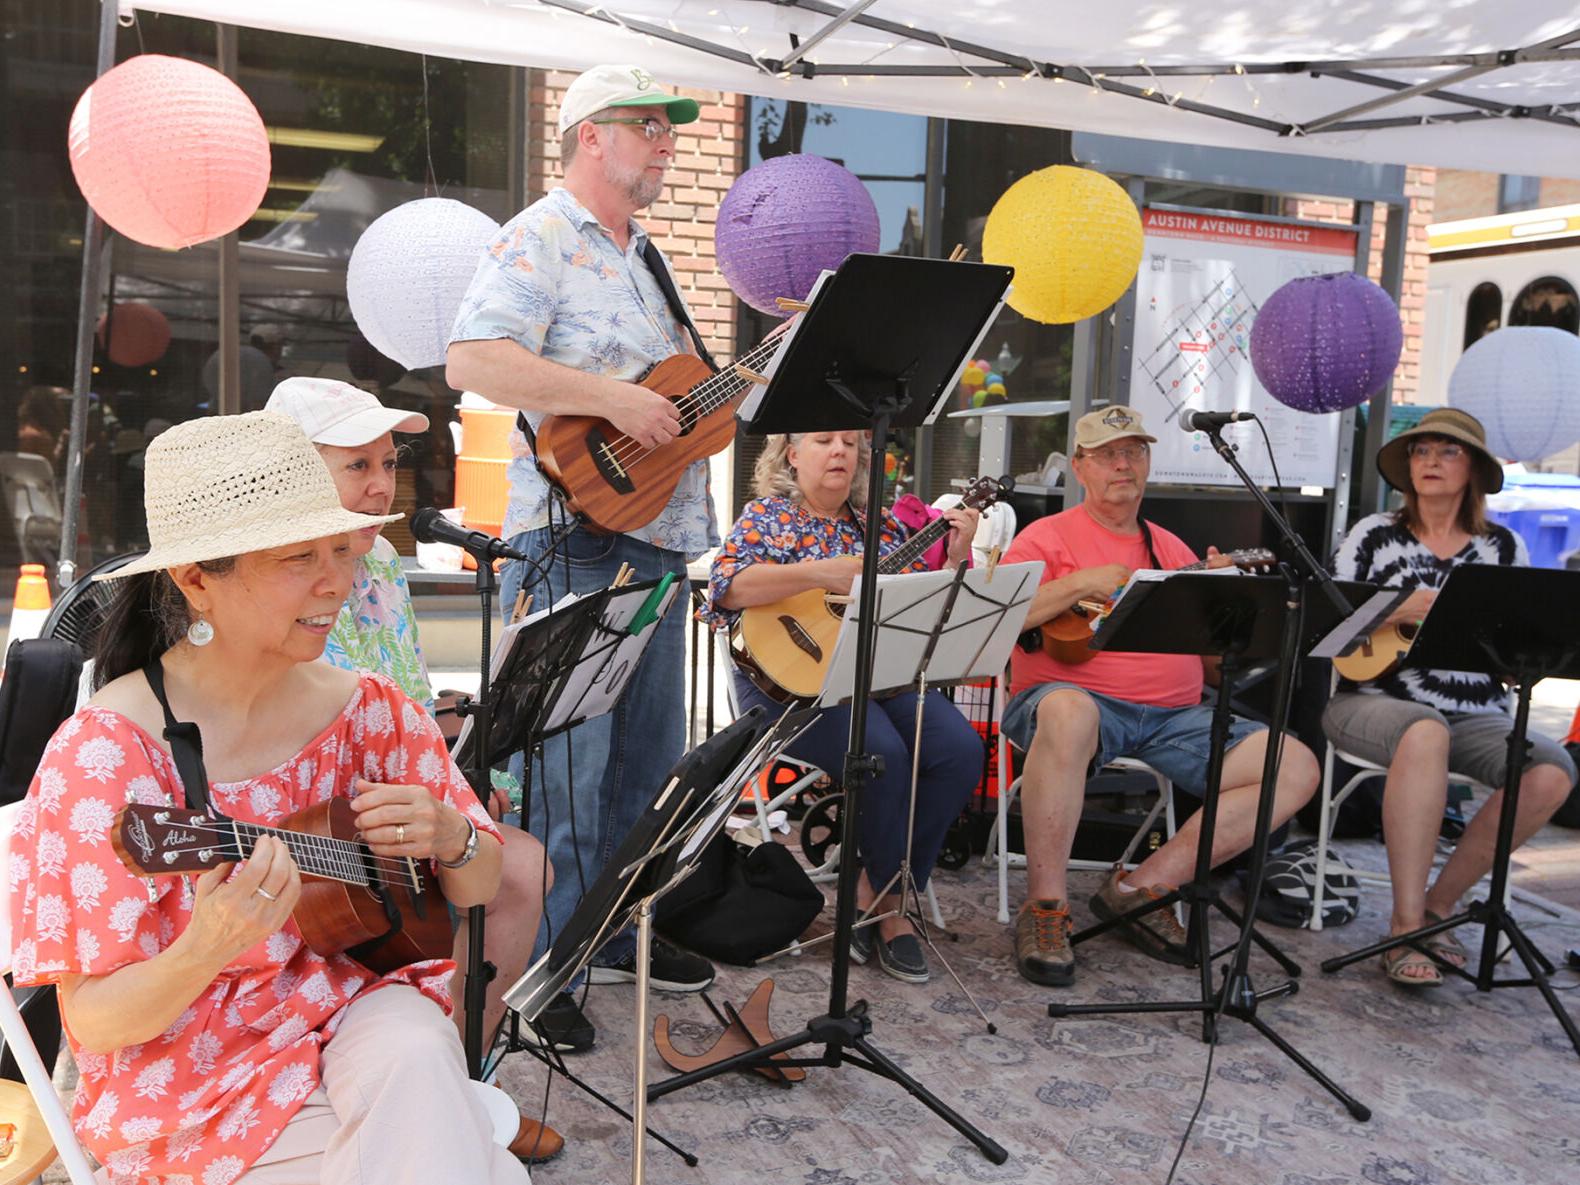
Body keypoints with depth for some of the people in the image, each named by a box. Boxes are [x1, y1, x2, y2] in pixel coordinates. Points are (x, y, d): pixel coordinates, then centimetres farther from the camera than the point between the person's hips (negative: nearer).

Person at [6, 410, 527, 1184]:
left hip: (355, 1007, 4)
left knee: (414, 1057, -30)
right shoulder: (106, 749, -17)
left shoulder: (368, 711, -4)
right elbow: (95, 1021, -15)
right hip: (194, 1076, -4)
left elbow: (478, 886, 6)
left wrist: (448, 836, -17)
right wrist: (206, 950, -36)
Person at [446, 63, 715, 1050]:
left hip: (659, 541, 9)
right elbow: (473, 361, -21)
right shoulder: (539, 241, -6)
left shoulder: (647, 257, 23)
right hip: (574, 539, -9)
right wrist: (612, 398, -23)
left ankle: (617, 939, 30)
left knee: (650, 758, 15)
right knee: (566, 769, -7)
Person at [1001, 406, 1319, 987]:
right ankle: (1044, 905, -25)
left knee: (1297, 766, -11)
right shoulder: (1049, 537, 7)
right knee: (1067, 712, -41)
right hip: (1080, 696, -5)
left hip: (1174, 716, 6)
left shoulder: (1172, 549, 22)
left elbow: (1215, 665, 20)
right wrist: (1082, 584, -14)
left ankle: (1141, 886, -11)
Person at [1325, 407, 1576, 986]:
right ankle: (1405, 925, -28)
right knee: (1425, 733, -38)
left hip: (1473, 715, 3)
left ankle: (1439, 901, -6)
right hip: (1372, 701, -3)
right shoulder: (1375, 535, 7)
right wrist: (1398, 610, -12)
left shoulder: (1503, 546, 12)